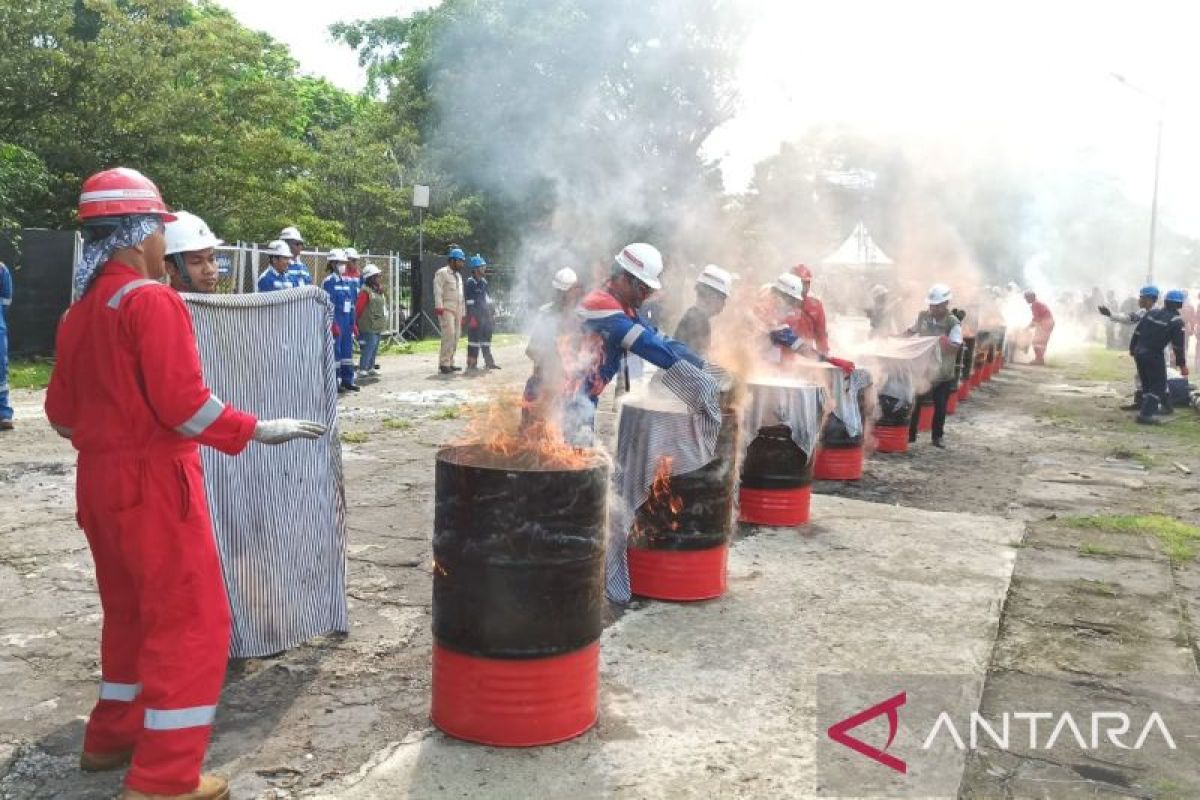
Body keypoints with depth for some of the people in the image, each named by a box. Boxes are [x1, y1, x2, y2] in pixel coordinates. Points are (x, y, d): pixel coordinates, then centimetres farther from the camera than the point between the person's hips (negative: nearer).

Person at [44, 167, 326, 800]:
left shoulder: (80, 309, 10)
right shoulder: (151, 300, -16)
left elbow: (61, 410, 14)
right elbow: (183, 403, -22)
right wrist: (256, 430, -13)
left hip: (101, 480, 9)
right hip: (154, 482, -9)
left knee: (131, 611, 23)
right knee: (192, 621, -2)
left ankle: (112, 737, 36)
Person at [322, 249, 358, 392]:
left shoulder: (347, 282, 14)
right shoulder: (328, 282, -9)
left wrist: (353, 323, 14)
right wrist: (333, 324, -19)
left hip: (347, 322, 8)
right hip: (335, 321, -8)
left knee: (348, 350, 11)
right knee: (335, 351, -4)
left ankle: (347, 380, 19)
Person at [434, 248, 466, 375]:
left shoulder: (458, 276, 23)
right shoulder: (442, 273, -3)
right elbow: (438, 292, -11)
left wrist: (462, 313, 20)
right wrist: (439, 308, -19)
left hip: (457, 310, 8)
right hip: (446, 309, -8)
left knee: (455, 336, 6)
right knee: (449, 334, -17)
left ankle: (450, 363, 12)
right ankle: (444, 364, -16)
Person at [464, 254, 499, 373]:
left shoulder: (484, 282, 15)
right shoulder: (469, 283, -10)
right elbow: (469, 301, -15)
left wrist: (492, 313, 17)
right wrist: (472, 316, -19)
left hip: (486, 314, 8)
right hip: (476, 315, -8)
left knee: (487, 337, 14)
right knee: (474, 339, -7)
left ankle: (489, 361, 23)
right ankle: (471, 364, -4)